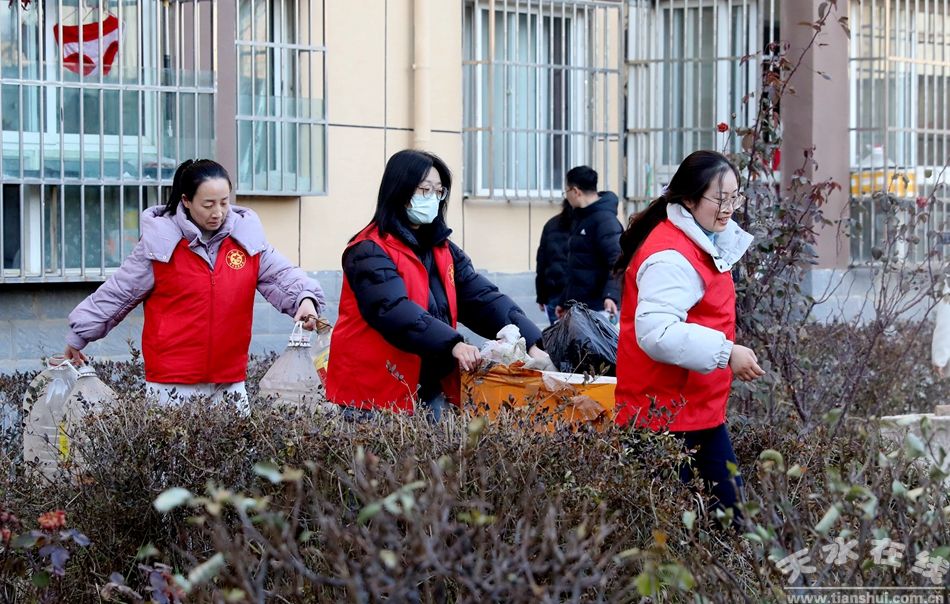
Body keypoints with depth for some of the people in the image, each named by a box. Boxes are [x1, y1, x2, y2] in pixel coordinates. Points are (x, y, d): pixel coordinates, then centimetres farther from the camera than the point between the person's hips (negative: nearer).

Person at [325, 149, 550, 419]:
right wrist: (453, 344, -38)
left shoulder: (443, 250, 13)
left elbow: (483, 298, 2)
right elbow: (394, 311, -26)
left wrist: (530, 342, -12)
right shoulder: (370, 252, -12)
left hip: (429, 391, 7)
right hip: (373, 392, -7)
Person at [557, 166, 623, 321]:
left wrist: (611, 295, -36)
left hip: (598, 308, -9)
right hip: (577, 307, 9)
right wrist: (564, 301, 28)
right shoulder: (581, 219, 19)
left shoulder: (605, 220, -13)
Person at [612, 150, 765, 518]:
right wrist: (725, 352, -31)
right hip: (664, 416, -10)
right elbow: (656, 333, -32)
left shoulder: (704, 244, 14)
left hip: (702, 411, 10)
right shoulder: (670, 256, -21)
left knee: (730, 508, 10)